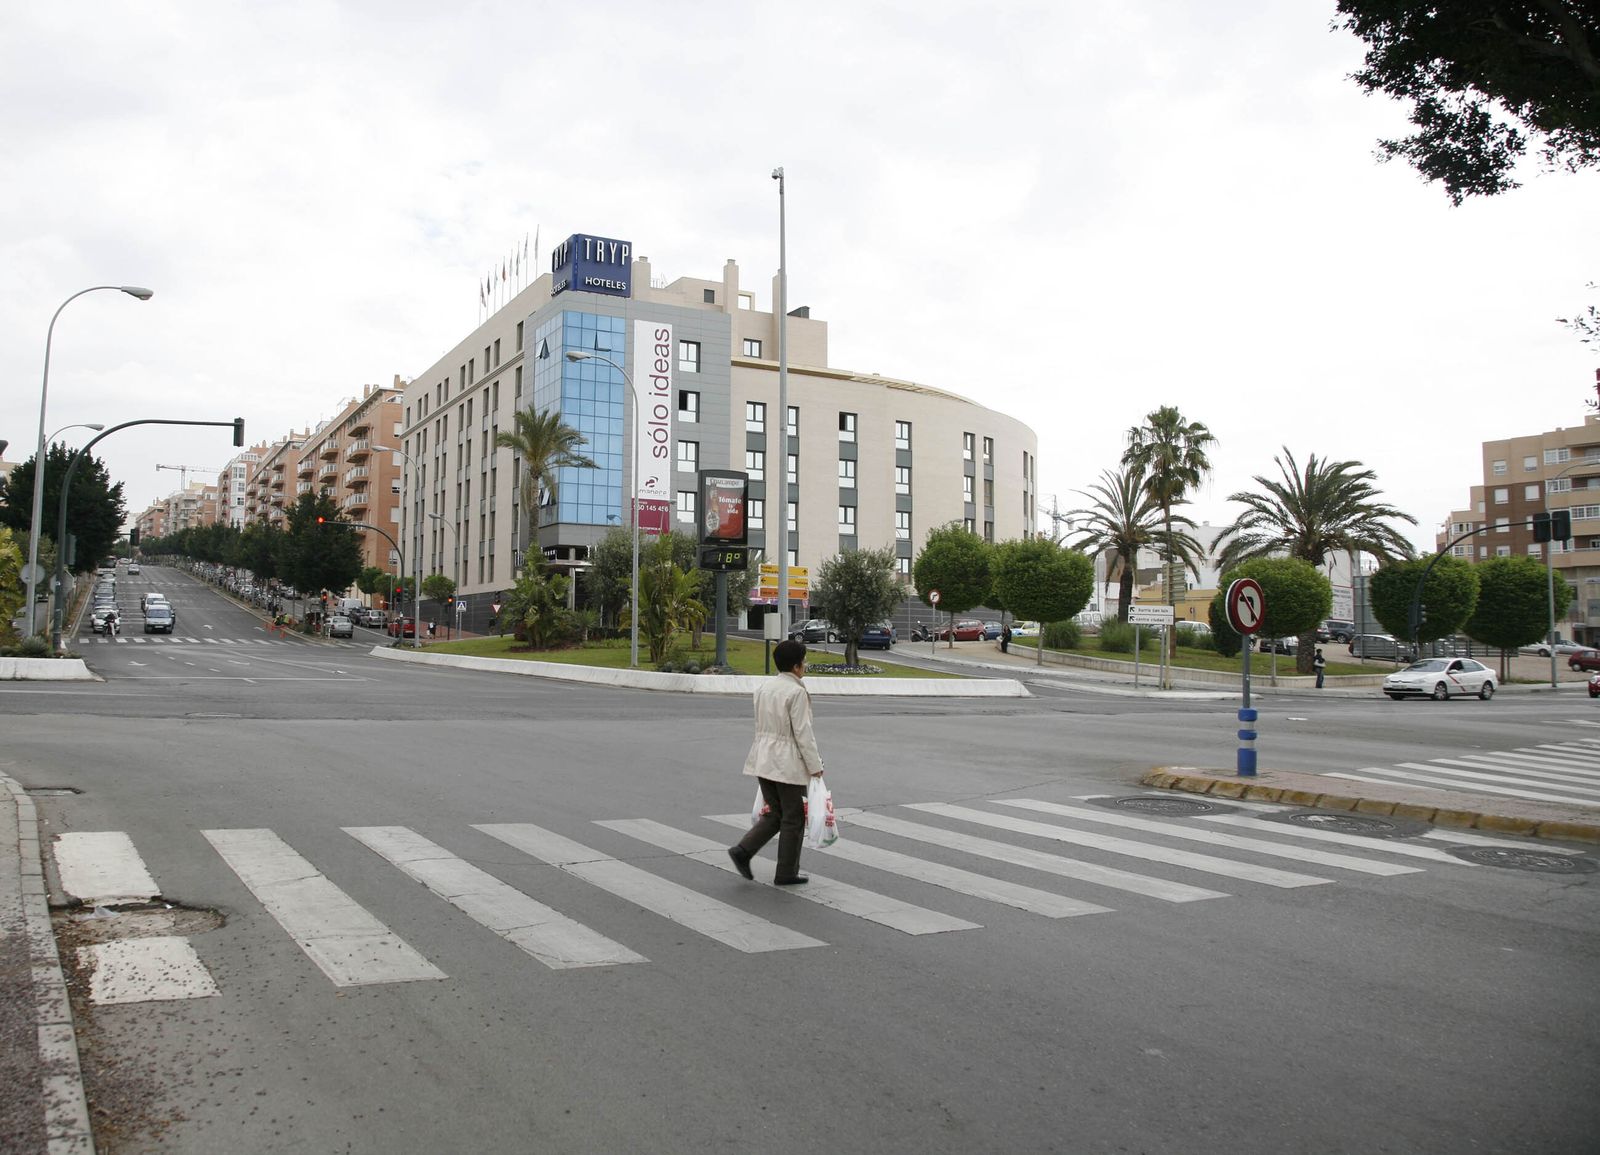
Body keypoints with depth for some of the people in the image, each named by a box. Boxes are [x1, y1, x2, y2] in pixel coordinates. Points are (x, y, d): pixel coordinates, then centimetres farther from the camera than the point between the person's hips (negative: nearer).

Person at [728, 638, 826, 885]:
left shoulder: (764, 687, 8)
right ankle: (786, 873, 14)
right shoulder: (796, 692, -16)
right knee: (793, 819, 7)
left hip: (763, 759, 8)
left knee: (774, 814, 18)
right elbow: (802, 732, -17)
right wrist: (815, 766, -9)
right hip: (788, 763, -8)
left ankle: (742, 851, 3)